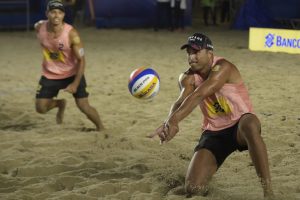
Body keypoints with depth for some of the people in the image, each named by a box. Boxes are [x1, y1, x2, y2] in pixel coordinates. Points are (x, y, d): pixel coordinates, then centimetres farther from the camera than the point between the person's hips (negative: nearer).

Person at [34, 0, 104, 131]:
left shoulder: (71, 34, -26)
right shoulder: (39, 27, -15)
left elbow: (81, 60, -21)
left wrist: (75, 84, -28)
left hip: (72, 74, -3)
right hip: (49, 75, 3)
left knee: (84, 107, -9)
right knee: (40, 108, -2)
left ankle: (101, 129, 18)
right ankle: (60, 104, 31)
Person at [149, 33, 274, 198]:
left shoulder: (222, 68, -21)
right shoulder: (188, 78, -4)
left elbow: (198, 95, -36)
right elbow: (182, 101, -25)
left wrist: (172, 121, -50)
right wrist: (170, 122, -48)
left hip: (239, 126, -4)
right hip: (214, 133, 4)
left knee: (250, 125, -43)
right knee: (193, 188, -13)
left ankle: (268, 190, -37)